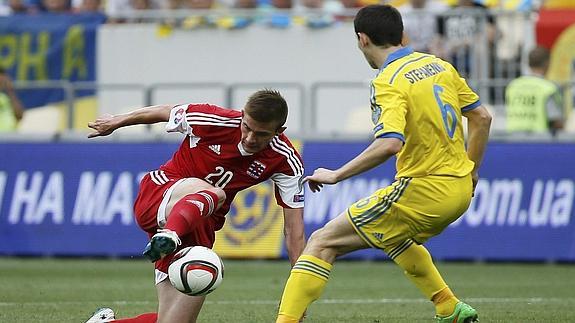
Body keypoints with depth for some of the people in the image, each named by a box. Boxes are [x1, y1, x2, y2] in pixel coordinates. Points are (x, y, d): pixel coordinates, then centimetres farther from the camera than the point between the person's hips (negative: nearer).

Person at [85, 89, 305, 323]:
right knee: (213, 194, -40)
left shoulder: (286, 162, -12)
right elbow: (163, 112, 2)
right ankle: (167, 238, -66)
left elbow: (293, 230, -9)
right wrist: (116, 122, 19)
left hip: (199, 224, 4)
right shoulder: (214, 120, -18)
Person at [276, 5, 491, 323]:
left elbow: (390, 144, -29)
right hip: (459, 190, 8)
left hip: (422, 191, -8)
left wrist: (336, 175, -20)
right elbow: (481, 117, 15)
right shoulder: (438, 65, 9)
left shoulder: (388, 82, -15)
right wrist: (471, 171, 26)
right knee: (394, 237, 38)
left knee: (322, 243, -5)